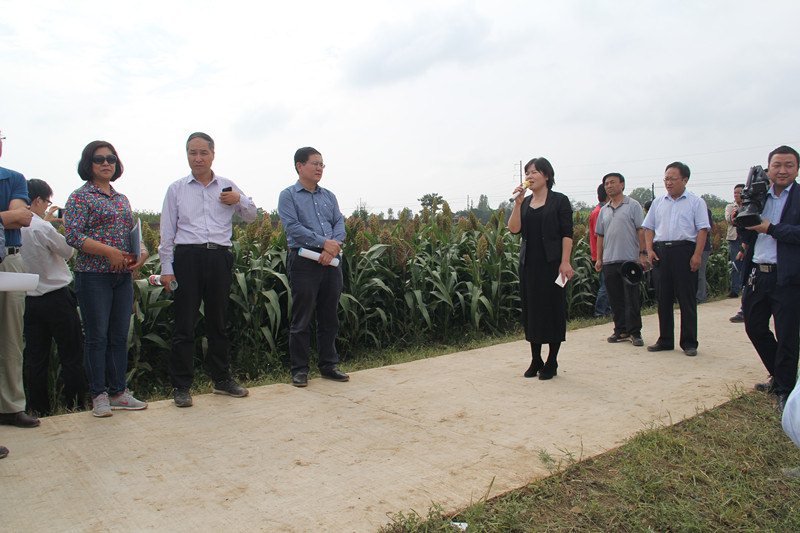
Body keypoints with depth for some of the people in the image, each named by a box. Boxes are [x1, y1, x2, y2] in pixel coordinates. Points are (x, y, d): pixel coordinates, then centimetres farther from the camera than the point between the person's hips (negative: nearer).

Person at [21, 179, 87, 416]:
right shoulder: (42, 228, -19)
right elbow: (68, 252, -5)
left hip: (28, 298, 7)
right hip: (56, 296, -7)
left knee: (35, 356, 11)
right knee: (71, 354, 5)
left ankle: (39, 407, 18)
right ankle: (75, 403, 10)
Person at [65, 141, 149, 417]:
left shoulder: (122, 199, 16)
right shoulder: (80, 197, -3)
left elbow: (133, 234, 19)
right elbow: (73, 235, -13)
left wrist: (141, 252, -2)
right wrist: (110, 252, -20)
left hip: (123, 276, 6)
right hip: (93, 275, -6)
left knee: (120, 335, 9)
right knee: (97, 336, -1)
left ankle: (119, 392, 17)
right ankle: (99, 395, 10)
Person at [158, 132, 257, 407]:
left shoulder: (227, 186, 12)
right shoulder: (176, 189, 7)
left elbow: (252, 216, 17)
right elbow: (167, 231, 6)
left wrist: (239, 200, -4)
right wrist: (167, 268, 0)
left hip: (220, 258, 2)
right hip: (188, 256, -2)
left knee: (218, 321, 11)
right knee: (185, 323, -1)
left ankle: (222, 379, 23)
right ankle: (181, 386, 9)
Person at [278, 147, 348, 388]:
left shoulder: (329, 196, 17)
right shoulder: (288, 195, 0)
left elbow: (340, 223, 7)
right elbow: (292, 226, -13)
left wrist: (334, 246, -12)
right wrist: (323, 242, -18)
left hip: (330, 261, 5)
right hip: (304, 261, -5)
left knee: (329, 318, 11)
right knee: (301, 320, 1)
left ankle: (329, 365, 22)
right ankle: (299, 370, 11)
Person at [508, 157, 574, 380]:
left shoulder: (559, 200, -2)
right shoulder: (525, 203, 11)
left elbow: (567, 234, -6)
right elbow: (514, 229, -1)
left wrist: (565, 262, -15)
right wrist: (517, 203, -9)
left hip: (551, 262, -5)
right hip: (529, 262, 5)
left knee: (552, 308, 1)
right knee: (531, 309, 8)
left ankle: (552, 362, 11)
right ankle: (535, 360, 19)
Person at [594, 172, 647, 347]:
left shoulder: (633, 205, 1)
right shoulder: (604, 210, 16)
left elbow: (641, 231, -3)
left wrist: (642, 254, -10)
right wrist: (599, 258, 12)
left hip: (629, 260, -5)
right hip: (609, 261, 5)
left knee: (631, 299, -3)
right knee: (616, 299, 9)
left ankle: (634, 333, 4)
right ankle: (621, 331, 18)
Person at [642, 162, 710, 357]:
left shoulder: (695, 202, 3)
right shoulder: (658, 202, 15)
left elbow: (702, 229, -3)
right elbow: (649, 228, 16)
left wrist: (697, 255, -12)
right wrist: (649, 250, 2)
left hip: (684, 250, -4)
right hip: (660, 251, 4)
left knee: (687, 300, -1)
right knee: (663, 298, 7)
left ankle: (689, 343, 7)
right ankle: (665, 340, 17)